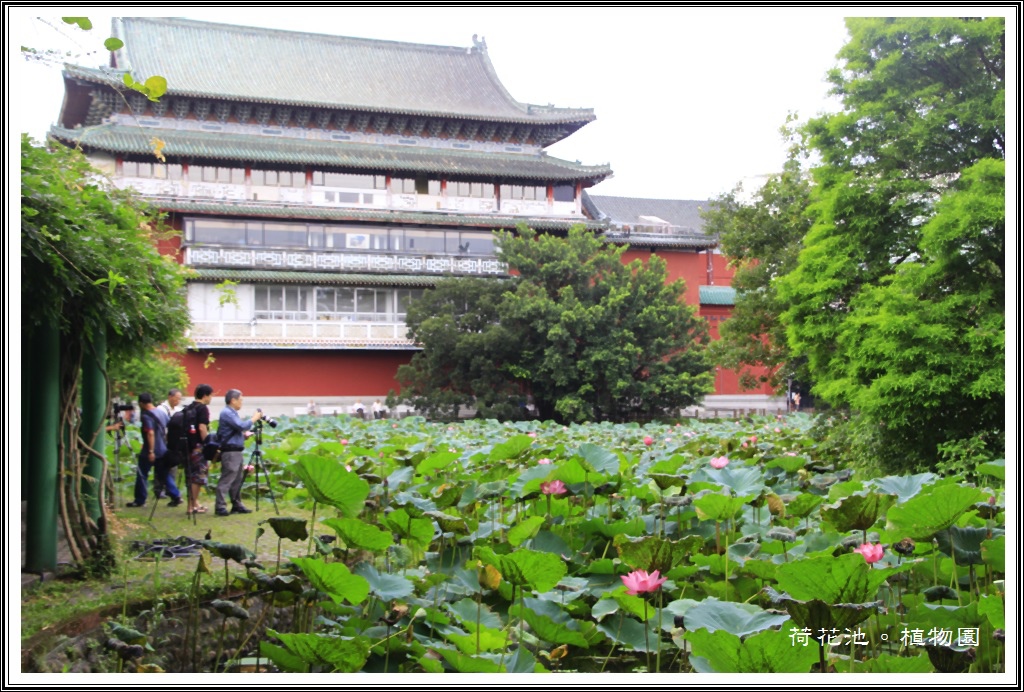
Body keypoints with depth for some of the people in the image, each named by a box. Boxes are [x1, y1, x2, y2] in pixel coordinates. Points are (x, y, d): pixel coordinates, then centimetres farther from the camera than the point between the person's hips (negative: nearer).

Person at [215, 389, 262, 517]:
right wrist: (254, 418, -8)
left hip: (236, 451, 10)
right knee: (226, 480, -10)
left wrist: (244, 434, 7)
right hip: (230, 452, -10)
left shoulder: (232, 413, 18)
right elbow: (242, 426, -20)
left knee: (237, 480, 13)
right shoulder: (227, 413, -13)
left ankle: (237, 505, 19)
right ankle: (220, 507, -10)